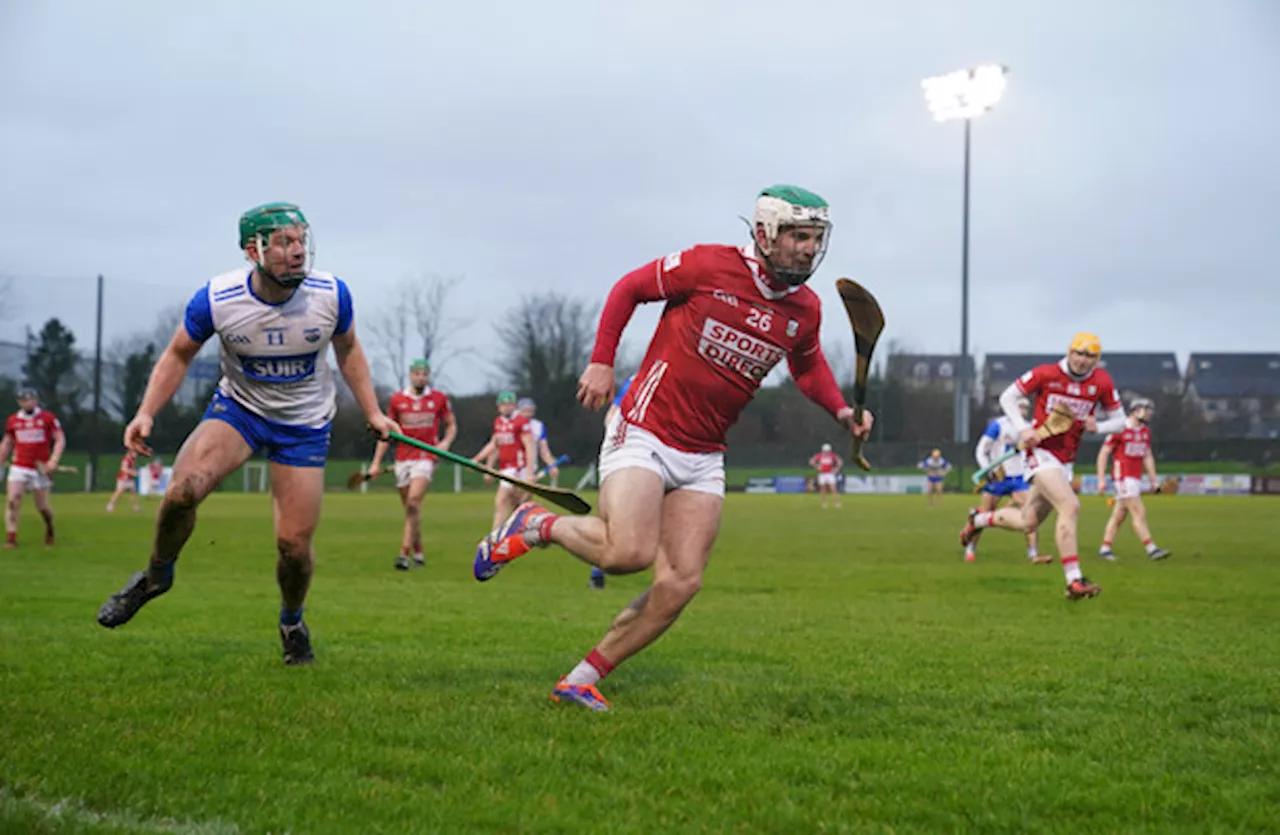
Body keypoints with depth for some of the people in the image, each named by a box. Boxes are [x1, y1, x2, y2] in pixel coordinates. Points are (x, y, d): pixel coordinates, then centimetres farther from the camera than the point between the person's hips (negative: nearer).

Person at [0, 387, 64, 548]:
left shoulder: (48, 418, -2)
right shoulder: (13, 420, 7)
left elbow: (60, 439, -4)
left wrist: (53, 460, -17)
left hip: (40, 468, -2)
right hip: (19, 467, 2)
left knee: (42, 506, 3)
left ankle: (50, 528, 34)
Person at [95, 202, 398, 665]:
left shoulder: (331, 294, -17)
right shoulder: (216, 299, -20)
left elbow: (347, 349, 4)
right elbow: (178, 354, -2)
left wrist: (373, 413, 3)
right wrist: (146, 413, -14)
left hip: (305, 423, 1)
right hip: (238, 406, 0)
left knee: (295, 544, -6)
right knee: (183, 489, -28)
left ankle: (292, 622, 28)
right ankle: (157, 574, 3)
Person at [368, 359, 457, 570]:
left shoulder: (439, 398, 4)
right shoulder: (397, 400, 7)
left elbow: (451, 425, 15)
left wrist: (445, 442, -6)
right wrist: (376, 462, 7)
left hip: (426, 458, -3)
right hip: (402, 458, 3)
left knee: (413, 502, -20)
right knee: (409, 507, 7)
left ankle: (404, 552, -22)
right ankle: (418, 552, 22)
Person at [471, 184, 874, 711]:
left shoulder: (805, 309, 4)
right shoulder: (709, 266, -12)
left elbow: (807, 365, 24)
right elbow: (629, 288, 1)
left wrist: (842, 411, 6)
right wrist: (601, 362, -6)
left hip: (702, 459, 6)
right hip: (643, 435, -6)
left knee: (681, 583, -6)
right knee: (630, 553, -24)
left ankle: (581, 682, 6)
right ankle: (536, 526, 6)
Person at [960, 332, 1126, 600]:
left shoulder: (1102, 382, -1)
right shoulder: (1046, 374, -9)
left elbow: (1119, 420, 8)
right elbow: (1008, 397, 1)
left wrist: (1098, 426, -14)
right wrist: (1023, 428, -14)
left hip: (1066, 461, 5)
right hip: (1041, 452, -5)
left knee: (1028, 522, 12)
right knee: (1070, 507, -24)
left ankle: (979, 519, 40)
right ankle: (1074, 581, -23)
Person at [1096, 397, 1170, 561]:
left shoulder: (1145, 431, 13)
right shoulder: (1120, 429, -11)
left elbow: (1148, 457, 21)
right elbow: (1103, 453, -9)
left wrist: (1153, 480, 16)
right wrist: (1101, 479, -13)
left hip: (1136, 479, 8)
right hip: (1123, 478, -8)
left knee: (1119, 515, 10)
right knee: (1139, 512, -14)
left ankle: (1105, 548, 16)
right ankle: (1151, 548, -17)